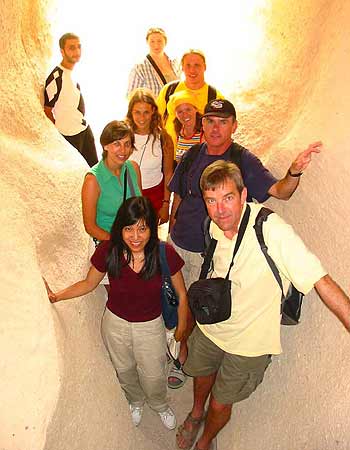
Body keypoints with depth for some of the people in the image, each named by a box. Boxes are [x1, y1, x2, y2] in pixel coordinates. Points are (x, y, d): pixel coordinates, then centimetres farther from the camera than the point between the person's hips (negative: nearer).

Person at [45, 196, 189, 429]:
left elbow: (182, 294, -12)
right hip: (116, 323, 2)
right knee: (125, 371, 28)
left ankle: (160, 405, 57)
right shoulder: (107, 251, -24)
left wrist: (181, 326, -2)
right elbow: (89, 283, -5)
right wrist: (56, 296, -15)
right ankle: (135, 401, 64)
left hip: (151, 325, -1)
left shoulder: (165, 254, -27)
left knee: (153, 376, 18)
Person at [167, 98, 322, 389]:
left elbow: (280, 191, -23)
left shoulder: (243, 160, -14)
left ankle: (183, 359, 36)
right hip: (178, 243, 4)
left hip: (210, 251, -4)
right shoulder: (192, 156, -1)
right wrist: (172, 231, 11)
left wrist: (295, 172, -44)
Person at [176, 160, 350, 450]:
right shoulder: (213, 225, -11)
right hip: (210, 327, 5)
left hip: (249, 343, -4)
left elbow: (321, 282, -30)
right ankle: (196, 414, 65)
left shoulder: (272, 230, -32)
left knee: (220, 404, 16)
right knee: (202, 375, 29)